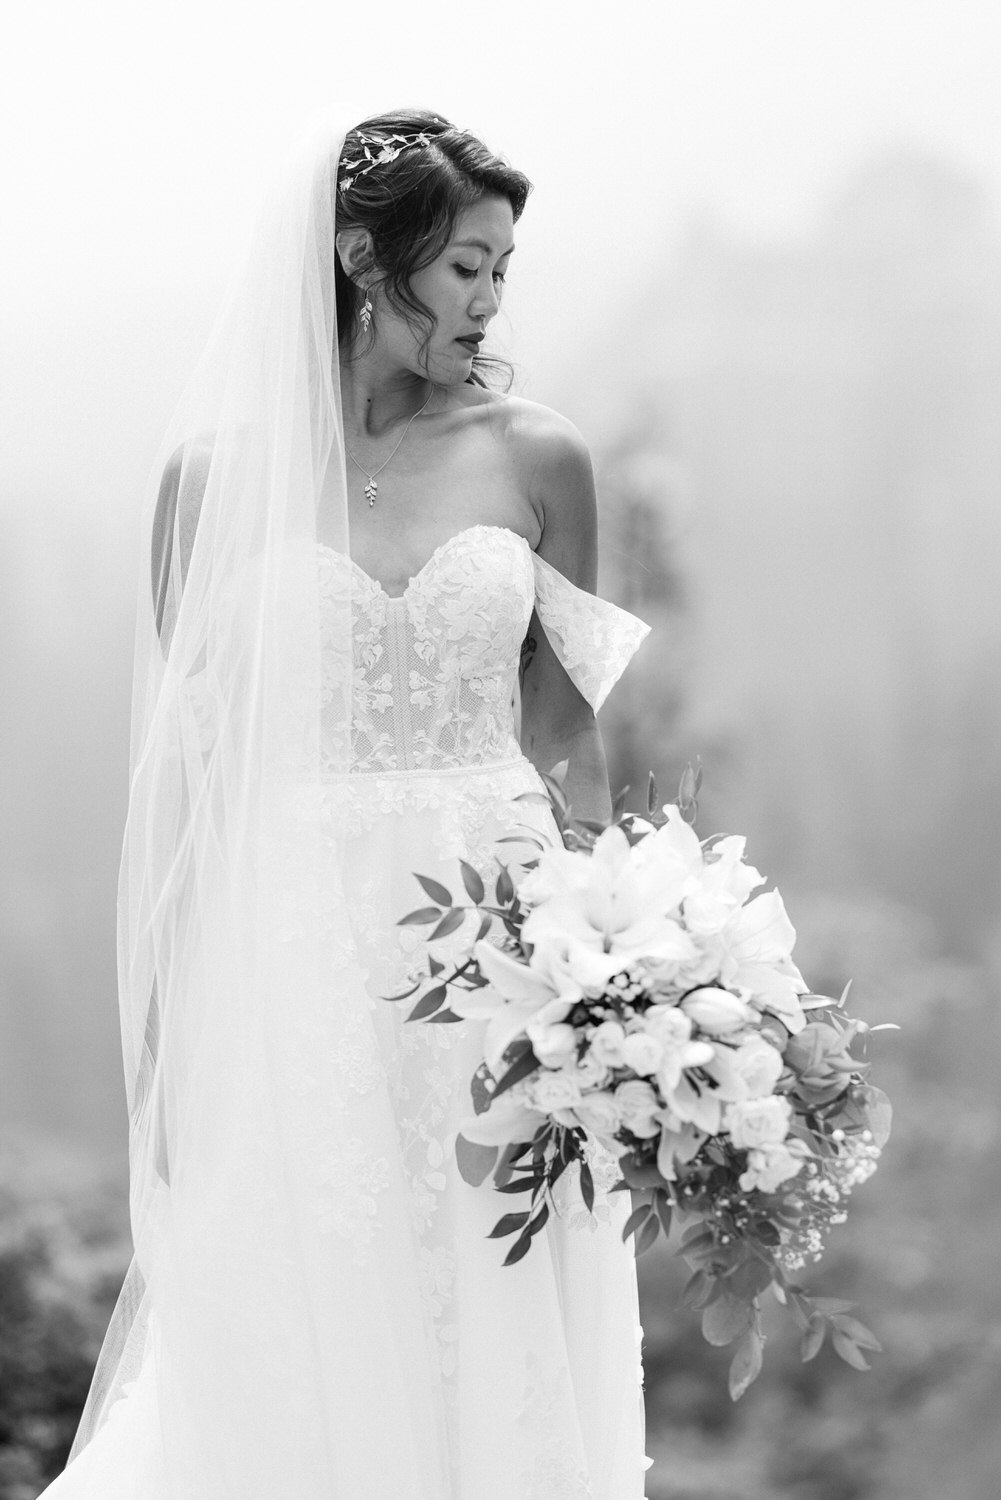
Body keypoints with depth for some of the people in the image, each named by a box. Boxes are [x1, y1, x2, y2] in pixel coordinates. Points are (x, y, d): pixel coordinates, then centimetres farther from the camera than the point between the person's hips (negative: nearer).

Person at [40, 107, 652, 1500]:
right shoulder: (220, 470, 0)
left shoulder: (536, 458, 3)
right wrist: (166, 1044, 1)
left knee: (497, 1374, 5)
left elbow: (567, 732, 9)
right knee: (303, 1375, 5)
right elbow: (182, 761, 3)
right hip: (293, 955, -1)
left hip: (499, 944, 1)